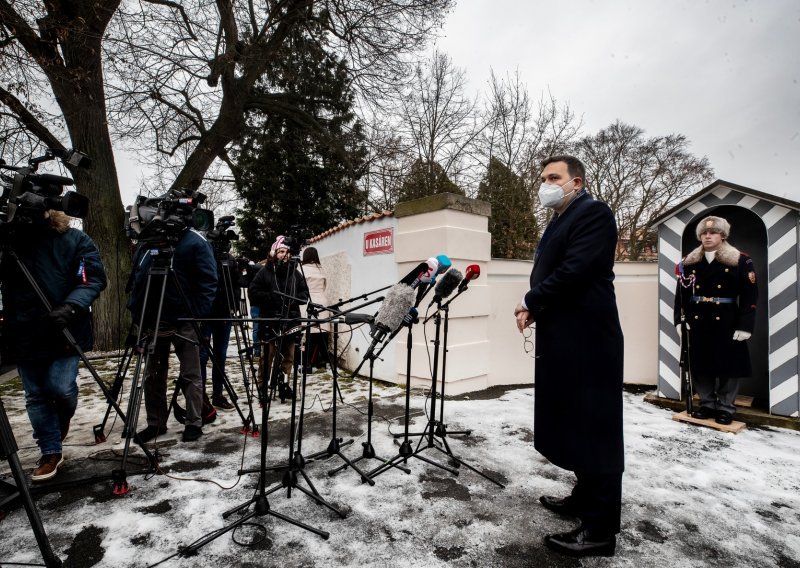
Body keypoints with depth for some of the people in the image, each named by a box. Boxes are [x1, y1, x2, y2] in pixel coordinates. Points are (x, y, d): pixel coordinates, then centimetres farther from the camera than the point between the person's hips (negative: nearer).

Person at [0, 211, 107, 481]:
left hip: (65, 330, -3)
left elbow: (93, 278, -9)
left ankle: (64, 414, 29)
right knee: (36, 396, 9)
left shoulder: (75, 240, -3)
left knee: (60, 387, -8)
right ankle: (51, 453, 23)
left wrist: (71, 307, -24)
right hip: (25, 334, 3)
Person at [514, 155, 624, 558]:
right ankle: (585, 498, 35)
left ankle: (600, 528, 13)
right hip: (564, 339, 10)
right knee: (575, 424, 19)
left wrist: (530, 301, -9)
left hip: (586, 339, -10)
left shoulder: (593, 213, -10)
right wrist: (533, 310, -1)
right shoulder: (559, 221, 19)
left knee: (594, 429, 0)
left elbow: (574, 271, -22)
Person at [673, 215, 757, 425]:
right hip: (698, 321, 3)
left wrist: (744, 326, -11)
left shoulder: (740, 261, -2)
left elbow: (750, 296, -6)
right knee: (699, 364, 8)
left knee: (728, 365, 5)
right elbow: (681, 293, 5)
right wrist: (681, 319, -2)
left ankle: (726, 408, 20)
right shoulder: (689, 262, 6)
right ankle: (707, 403, 23)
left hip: (726, 322, -2)